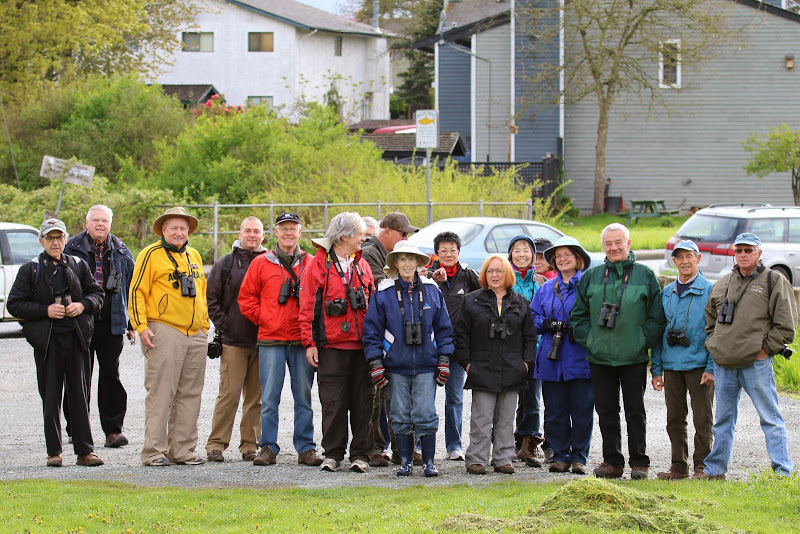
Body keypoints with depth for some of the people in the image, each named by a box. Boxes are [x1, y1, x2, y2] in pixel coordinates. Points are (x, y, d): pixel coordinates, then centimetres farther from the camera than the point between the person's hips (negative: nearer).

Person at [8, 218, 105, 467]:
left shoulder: (78, 265, 11)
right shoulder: (30, 270, 3)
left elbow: (97, 293, 18)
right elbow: (14, 304, -1)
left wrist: (83, 305, -3)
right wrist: (46, 310, -12)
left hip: (76, 338, 2)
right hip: (47, 340, -2)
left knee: (80, 395, 3)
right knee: (50, 397, 0)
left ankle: (85, 450, 6)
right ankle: (54, 452, 6)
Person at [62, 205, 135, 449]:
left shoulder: (121, 252, 9)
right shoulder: (72, 250, 3)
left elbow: (131, 288, 13)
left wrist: (131, 324, 10)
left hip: (112, 325, 1)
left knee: (111, 376, 0)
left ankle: (113, 429, 2)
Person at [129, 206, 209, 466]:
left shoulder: (194, 256, 19)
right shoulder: (151, 254, -2)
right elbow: (137, 292, -5)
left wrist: (204, 326, 21)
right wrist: (142, 327, -13)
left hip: (195, 336, 7)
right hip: (164, 331, -7)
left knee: (190, 394, 7)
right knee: (160, 394, -7)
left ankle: (182, 450, 13)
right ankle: (154, 452, -5)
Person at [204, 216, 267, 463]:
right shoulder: (225, 264, 7)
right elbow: (211, 298, 6)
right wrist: (223, 325, -3)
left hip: (262, 342, 2)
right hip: (233, 342, -2)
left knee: (255, 396, 6)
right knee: (229, 393, -7)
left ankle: (250, 444, 12)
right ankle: (216, 443, -1)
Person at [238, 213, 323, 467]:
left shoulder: (311, 264, 8)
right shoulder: (261, 264, 7)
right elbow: (246, 298, 10)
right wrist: (262, 318, 1)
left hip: (302, 341, 1)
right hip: (271, 341, -1)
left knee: (304, 396, 4)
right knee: (269, 397, -1)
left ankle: (306, 448, 9)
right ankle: (268, 448, 5)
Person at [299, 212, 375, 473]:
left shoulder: (362, 266, 15)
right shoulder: (319, 265, -1)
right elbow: (308, 306, -3)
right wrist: (309, 343, -7)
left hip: (362, 345, 4)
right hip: (331, 346, -4)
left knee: (363, 401, 3)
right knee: (333, 402, -2)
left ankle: (360, 454, 9)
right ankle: (333, 454, 6)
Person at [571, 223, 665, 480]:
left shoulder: (645, 275, 2)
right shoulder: (591, 277, 9)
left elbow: (656, 317, 1)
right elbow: (579, 314, 12)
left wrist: (643, 341, -7)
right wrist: (589, 340, -1)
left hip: (634, 358, -3)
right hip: (600, 357, 3)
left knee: (635, 411, 2)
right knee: (606, 410, 7)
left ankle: (639, 462, 9)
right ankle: (612, 461, 14)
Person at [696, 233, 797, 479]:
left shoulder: (774, 281, -2)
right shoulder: (723, 283, 15)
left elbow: (786, 325, -6)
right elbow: (710, 318, 26)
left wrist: (765, 349, -9)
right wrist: (713, 345, 13)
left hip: (756, 364, -5)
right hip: (723, 364, 5)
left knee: (770, 417, -3)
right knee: (724, 418, 14)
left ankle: (782, 471, -2)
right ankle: (715, 469, 21)